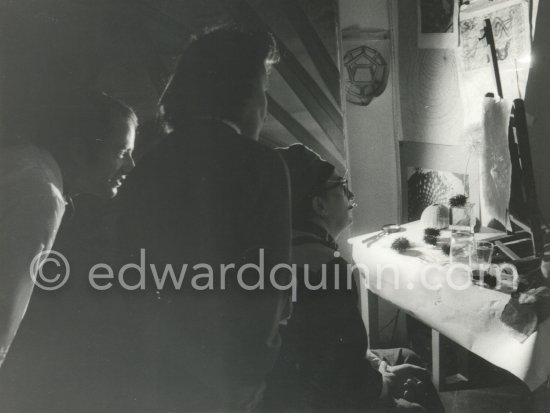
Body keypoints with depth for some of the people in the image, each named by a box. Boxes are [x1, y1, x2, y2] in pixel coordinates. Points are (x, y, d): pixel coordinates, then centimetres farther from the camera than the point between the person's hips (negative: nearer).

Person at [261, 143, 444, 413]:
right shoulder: (326, 265, -29)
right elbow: (349, 383, -24)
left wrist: (373, 362, 5)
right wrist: (382, 383, -5)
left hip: (295, 380, 9)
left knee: (407, 360, 22)